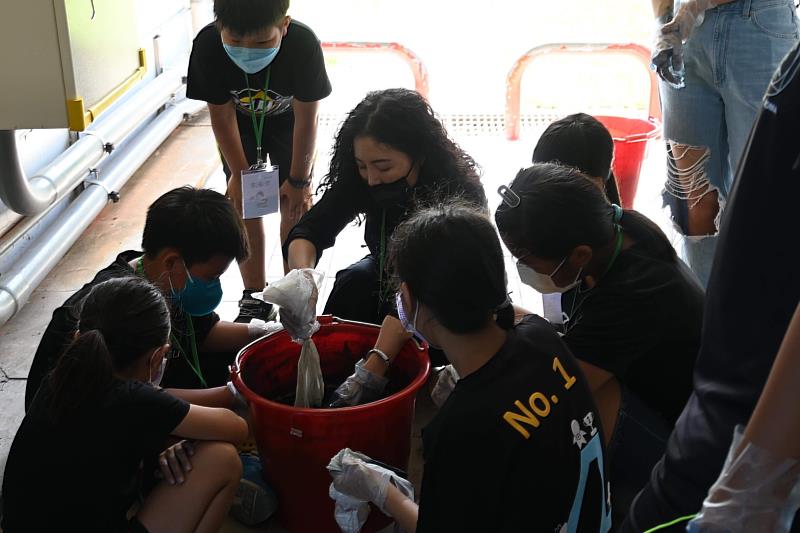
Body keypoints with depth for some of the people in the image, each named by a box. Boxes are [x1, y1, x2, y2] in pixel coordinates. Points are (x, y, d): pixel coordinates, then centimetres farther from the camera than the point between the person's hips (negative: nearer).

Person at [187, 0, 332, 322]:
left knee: (295, 204, -4)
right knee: (242, 203, -3)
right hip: (240, 123, 1)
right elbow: (221, 114, -19)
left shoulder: (304, 44, -40)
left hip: (288, 120, -1)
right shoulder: (207, 46, -36)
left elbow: (306, 119, -26)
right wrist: (239, 172, -14)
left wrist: (299, 178, -18)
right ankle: (255, 297, 9)